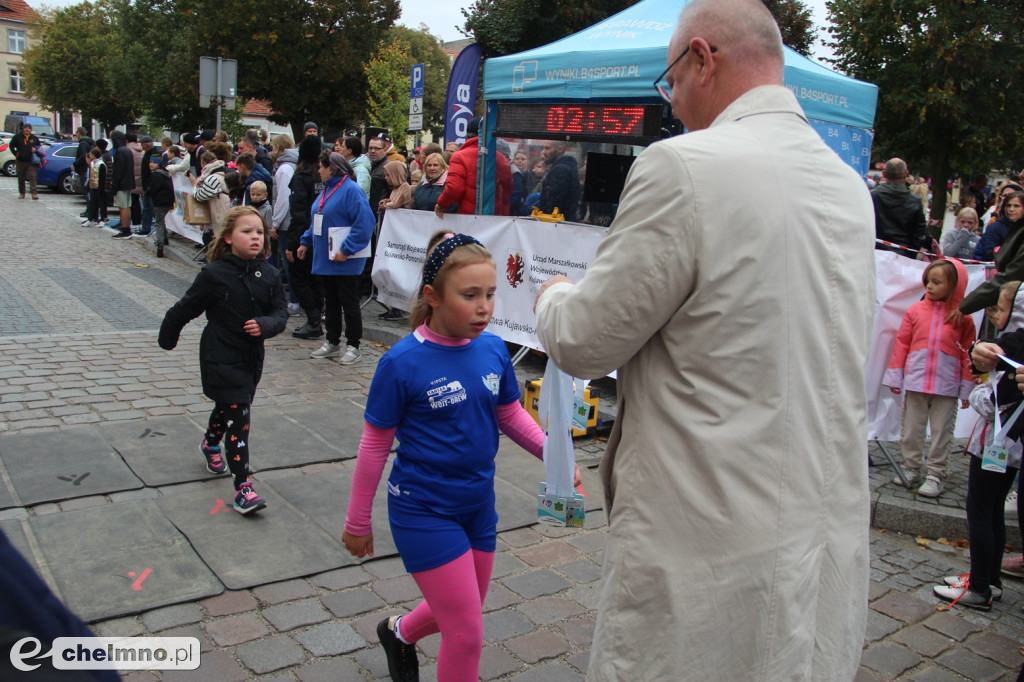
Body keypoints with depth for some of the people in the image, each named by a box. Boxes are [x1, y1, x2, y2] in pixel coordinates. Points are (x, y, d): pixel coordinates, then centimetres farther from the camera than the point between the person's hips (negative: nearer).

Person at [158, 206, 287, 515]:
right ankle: (243, 489, -9)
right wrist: (167, 338, 7)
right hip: (221, 359, -6)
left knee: (228, 407, 27)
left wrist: (264, 325, -25)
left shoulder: (269, 275, -3)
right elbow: (184, 309, -5)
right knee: (238, 417, -12)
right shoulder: (215, 274, -16)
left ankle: (211, 443, 58)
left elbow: (280, 313, -3)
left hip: (252, 359, 6)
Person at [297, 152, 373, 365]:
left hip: (345, 262, -9)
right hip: (326, 258, 9)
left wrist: (346, 250, -24)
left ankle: (353, 346, 10)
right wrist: (306, 242, 17)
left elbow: (364, 224, -23)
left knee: (349, 303, 1)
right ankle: (332, 343, 25)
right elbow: (316, 222, 24)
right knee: (331, 302, 15)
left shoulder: (351, 190, -15)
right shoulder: (326, 190, 14)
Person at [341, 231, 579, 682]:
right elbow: (374, 445, -10)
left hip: (478, 505, 6)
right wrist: (357, 521, -1)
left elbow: (511, 416, 8)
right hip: (424, 512, -6)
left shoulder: (493, 350, -6)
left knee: (460, 613, 24)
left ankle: (399, 632, 53)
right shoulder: (403, 362, -19)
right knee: (467, 635, -1)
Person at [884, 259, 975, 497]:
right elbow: (901, 344, 4)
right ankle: (911, 470, 22)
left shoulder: (963, 317, -1)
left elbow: (968, 354, 2)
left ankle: (935, 475, 17)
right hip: (915, 381, 1)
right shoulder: (916, 311, 1)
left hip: (946, 386, -1)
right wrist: (894, 377, 4)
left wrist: (967, 389, 1)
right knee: (911, 430, 9)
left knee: (942, 432, 6)